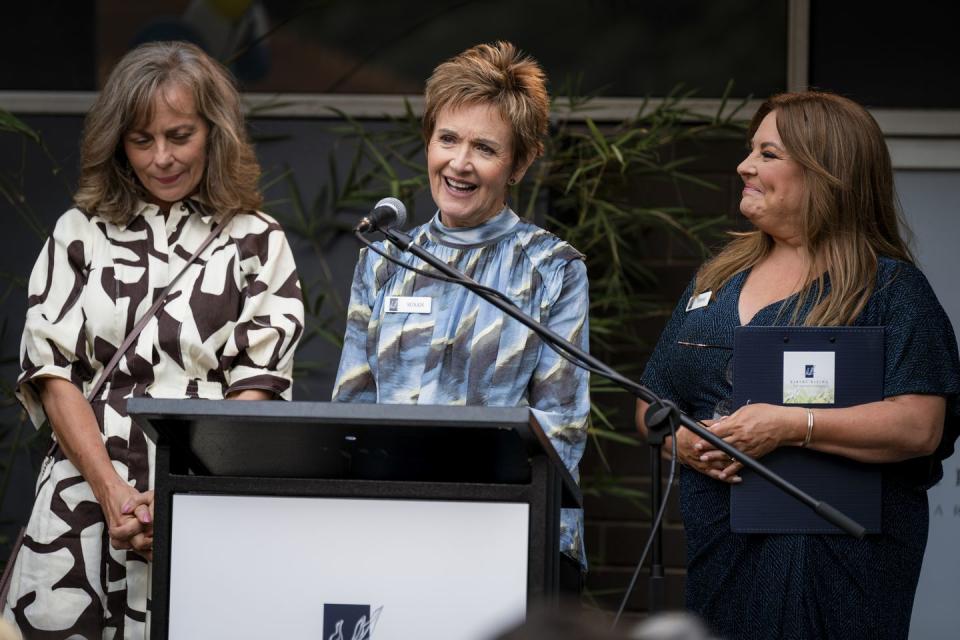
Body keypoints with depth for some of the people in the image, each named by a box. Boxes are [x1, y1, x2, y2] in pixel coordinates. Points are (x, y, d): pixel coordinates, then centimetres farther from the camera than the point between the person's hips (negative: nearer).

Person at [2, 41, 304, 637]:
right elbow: (50, 371, 5)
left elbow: (260, 384, 0)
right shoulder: (81, 234, 12)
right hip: (85, 497, 1)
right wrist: (112, 491, -10)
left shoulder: (256, 242, 8)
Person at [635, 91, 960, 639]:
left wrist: (790, 426, -22)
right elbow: (653, 402, 19)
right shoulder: (717, 280, 16)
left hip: (838, 551, -5)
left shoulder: (890, 286, -3)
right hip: (718, 547, 5)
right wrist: (683, 441, -5)